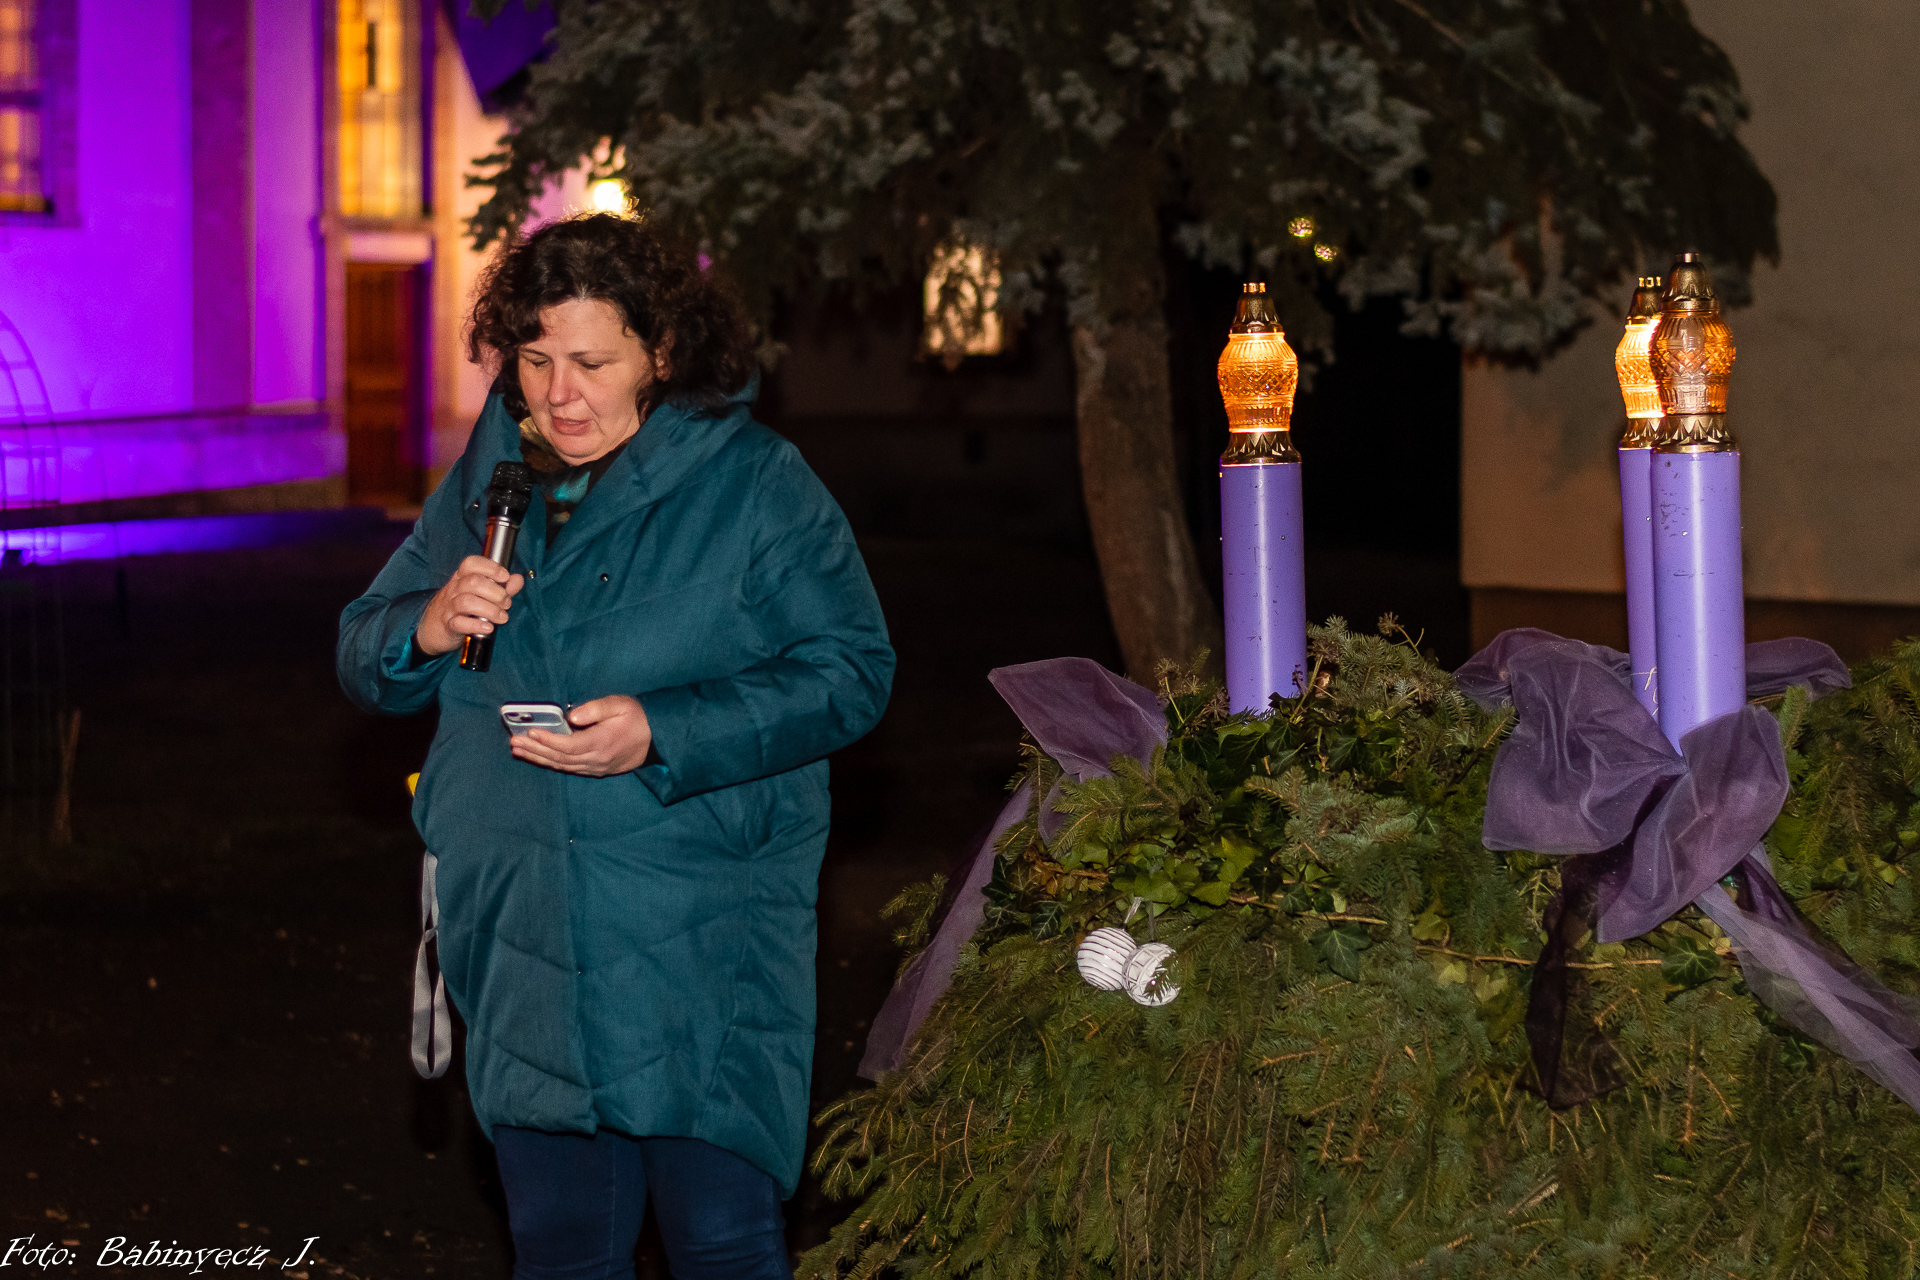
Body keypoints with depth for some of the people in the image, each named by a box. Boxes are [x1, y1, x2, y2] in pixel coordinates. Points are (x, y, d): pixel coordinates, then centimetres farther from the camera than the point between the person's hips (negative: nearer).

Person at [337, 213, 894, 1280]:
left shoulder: (757, 484, -5)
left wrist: (665, 736, -21)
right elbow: (364, 661, 15)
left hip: (702, 943, -4)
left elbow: (852, 671, -11)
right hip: (525, 942, 4)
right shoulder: (484, 488, 9)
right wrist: (424, 630, -10)